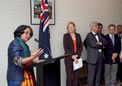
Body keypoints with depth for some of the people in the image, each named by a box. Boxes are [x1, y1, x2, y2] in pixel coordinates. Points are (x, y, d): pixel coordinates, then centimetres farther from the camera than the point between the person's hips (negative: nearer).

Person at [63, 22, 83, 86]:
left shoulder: (78, 35, 11)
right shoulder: (66, 36, 1)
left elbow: (81, 47, 7)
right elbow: (66, 48, -6)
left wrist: (77, 55, -7)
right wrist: (72, 56, -14)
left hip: (77, 58, 3)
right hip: (69, 58, -3)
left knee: (76, 75, 4)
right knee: (69, 75, -3)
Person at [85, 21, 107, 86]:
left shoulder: (99, 35, 14)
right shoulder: (89, 36, -8)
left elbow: (105, 42, 6)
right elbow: (93, 44, -19)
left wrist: (100, 43, -11)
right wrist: (102, 45, -5)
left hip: (100, 56, 7)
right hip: (93, 57, -7)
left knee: (99, 73, 13)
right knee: (92, 74, 1)